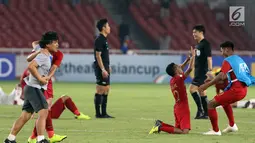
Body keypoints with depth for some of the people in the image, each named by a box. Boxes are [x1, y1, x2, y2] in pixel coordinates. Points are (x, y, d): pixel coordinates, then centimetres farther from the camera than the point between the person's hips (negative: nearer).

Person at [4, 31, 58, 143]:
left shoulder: (47, 56, 15)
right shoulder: (43, 56, -14)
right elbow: (31, 66, -26)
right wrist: (40, 78, -20)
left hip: (31, 88, 10)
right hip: (34, 88, -10)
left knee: (25, 115, 10)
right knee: (43, 112, -18)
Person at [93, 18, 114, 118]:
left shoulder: (104, 40, 16)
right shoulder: (99, 40, -14)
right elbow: (98, 55, -18)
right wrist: (103, 69, -21)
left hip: (105, 68, 10)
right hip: (101, 68, -10)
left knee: (106, 89, 11)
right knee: (101, 90, -7)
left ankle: (103, 113, 15)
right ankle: (98, 113, -5)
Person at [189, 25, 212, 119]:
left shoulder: (205, 44, -10)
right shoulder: (198, 44, 17)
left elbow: (209, 58, -18)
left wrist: (210, 70, -24)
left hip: (203, 72, -9)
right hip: (198, 72, 9)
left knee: (192, 89, -14)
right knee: (201, 91, 7)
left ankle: (200, 110, -11)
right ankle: (206, 113, 11)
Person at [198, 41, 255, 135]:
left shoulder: (227, 61, -7)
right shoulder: (238, 59, 20)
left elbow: (221, 77, -20)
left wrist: (206, 86, -17)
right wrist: (213, 79, 26)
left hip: (236, 90, -9)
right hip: (243, 89, 9)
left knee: (211, 104, -4)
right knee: (224, 101, 38)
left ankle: (216, 131, -4)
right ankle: (232, 125, 37)